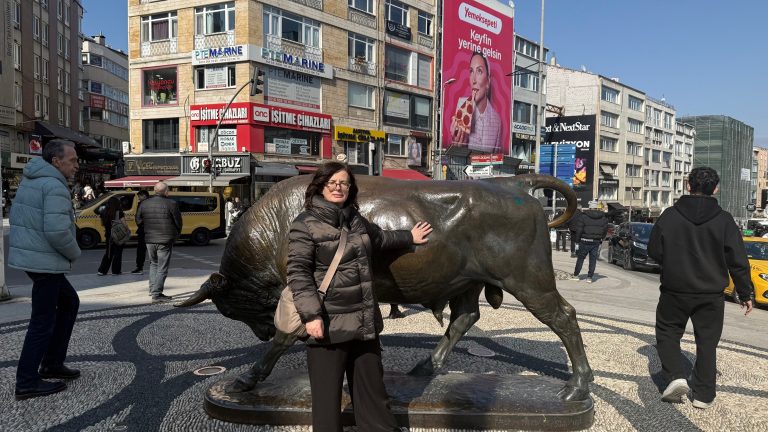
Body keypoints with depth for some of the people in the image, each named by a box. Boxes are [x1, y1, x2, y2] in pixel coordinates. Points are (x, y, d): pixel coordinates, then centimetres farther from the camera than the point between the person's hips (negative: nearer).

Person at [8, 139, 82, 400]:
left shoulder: (30, 181, 13)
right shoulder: (54, 186, -17)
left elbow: (18, 218, 19)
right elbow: (57, 231, -26)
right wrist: (74, 254, -7)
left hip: (29, 256, 10)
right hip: (44, 261, -10)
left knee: (69, 302, 20)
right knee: (43, 322, -1)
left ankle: (52, 364, 24)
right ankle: (27, 383, 8)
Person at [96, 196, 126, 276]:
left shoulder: (104, 213, 1)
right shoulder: (119, 213, -13)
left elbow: (102, 224, 9)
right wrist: (124, 216, 0)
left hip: (108, 236, 5)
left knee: (108, 253, 16)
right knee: (117, 253, 5)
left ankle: (102, 270, 13)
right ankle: (116, 271, 7)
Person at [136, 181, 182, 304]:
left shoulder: (144, 204, 4)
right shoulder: (171, 204, -11)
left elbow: (138, 221, 8)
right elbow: (178, 222, -6)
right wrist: (176, 234, 12)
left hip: (149, 240, 5)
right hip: (165, 241, -5)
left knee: (153, 263, 24)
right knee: (162, 267, 1)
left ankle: (152, 288, 21)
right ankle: (156, 294, -1)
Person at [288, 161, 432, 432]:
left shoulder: (355, 219, 15)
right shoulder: (305, 224, -7)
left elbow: (379, 238, 35)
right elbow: (298, 273, -14)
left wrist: (409, 238, 46)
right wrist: (311, 315, -22)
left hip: (364, 321, 7)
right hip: (329, 323, -6)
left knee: (372, 392, 16)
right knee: (327, 396, 3)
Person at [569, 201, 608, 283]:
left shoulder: (584, 216, -8)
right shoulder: (603, 218, 5)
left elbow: (579, 230, -9)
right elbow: (605, 230, 9)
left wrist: (577, 241, -2)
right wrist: (600, 239, 18)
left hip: (585, 241, -3)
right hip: (596, 242, 3)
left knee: (580, 258, 8)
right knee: (593, 260, 7)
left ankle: (576, 275, 15)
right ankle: (590, 277, 6)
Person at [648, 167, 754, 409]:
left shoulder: (670, 215, -8)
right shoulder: (723, 220, -6)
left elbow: (654, 251, -2)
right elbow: (738, 262, -3)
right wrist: (746, 293, 7)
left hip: (674, 290, -1)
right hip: (711, 294, 1)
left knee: (667, 332, 15)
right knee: (707, 342, 12)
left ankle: (676, 376, -4)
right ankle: (703, 395, 15)